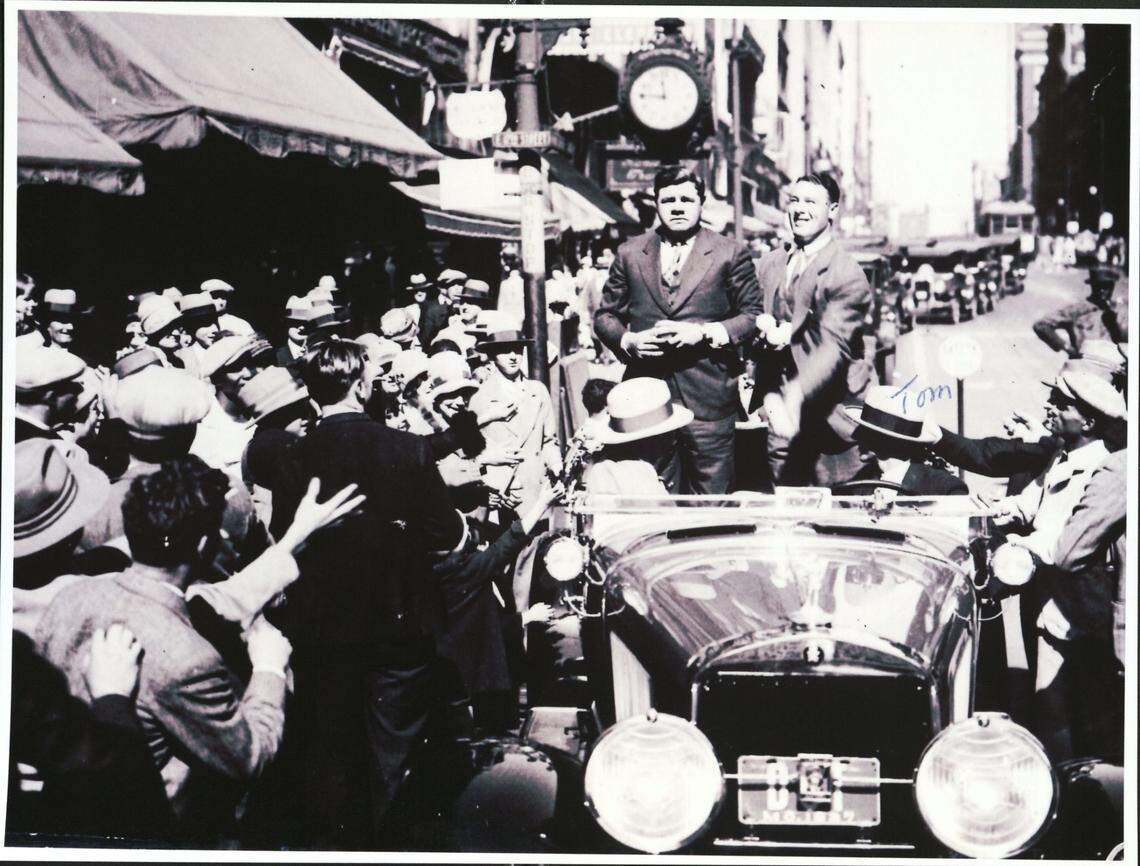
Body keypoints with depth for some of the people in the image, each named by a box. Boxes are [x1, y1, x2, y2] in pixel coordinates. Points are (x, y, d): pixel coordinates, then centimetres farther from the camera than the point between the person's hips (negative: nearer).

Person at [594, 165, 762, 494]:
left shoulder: (730, 254, 4)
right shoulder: (630, 254, 11)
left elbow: (752, 315, 4)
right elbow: (605, 315, 17)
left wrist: (704, 332, -11)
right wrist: (627, 340, -5)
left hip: (708, 398, -2)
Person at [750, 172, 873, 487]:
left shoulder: (848, 275, -10)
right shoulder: (770, 264, 11)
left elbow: (833, 347, -20)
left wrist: (795, 396, -36)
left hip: (827, 417, -5)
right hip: (780, 414, 5)